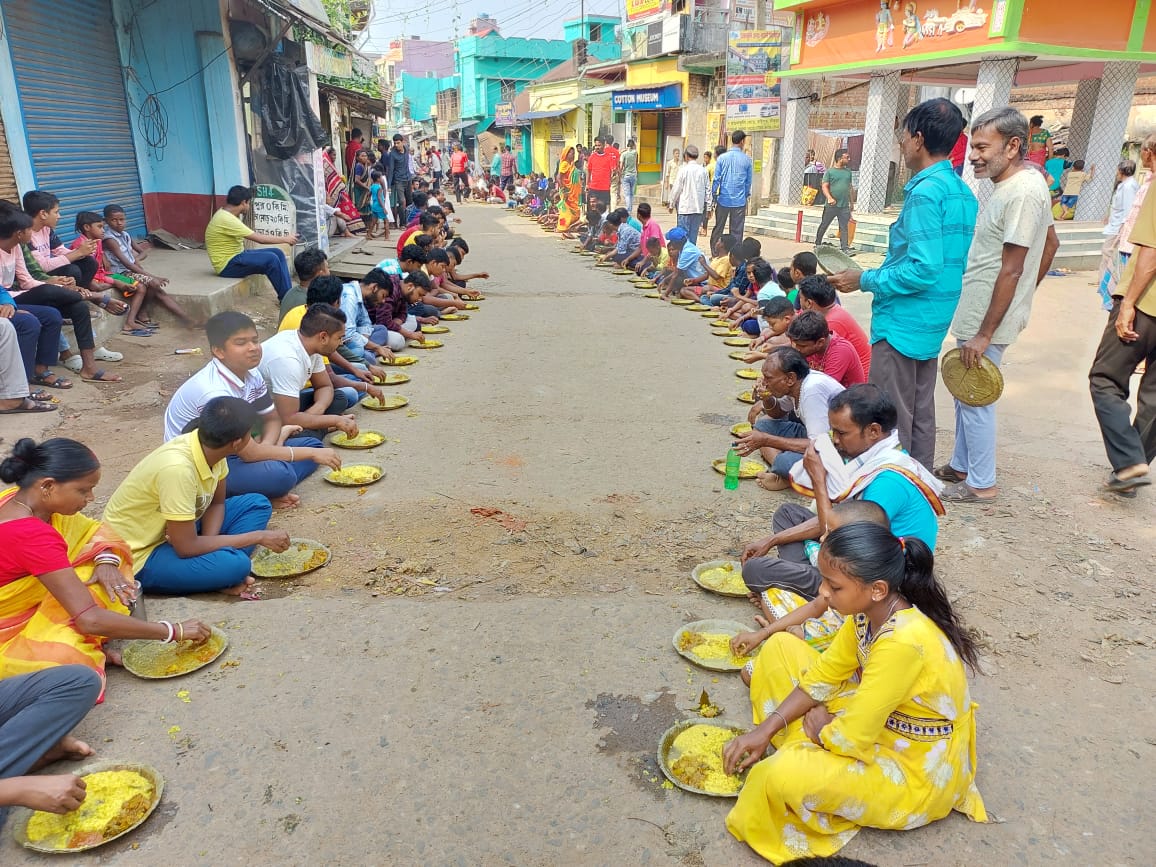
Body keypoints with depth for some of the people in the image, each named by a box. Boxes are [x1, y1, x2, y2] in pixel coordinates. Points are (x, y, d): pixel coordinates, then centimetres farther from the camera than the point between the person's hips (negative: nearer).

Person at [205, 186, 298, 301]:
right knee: (271, 259, -23)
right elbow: (259, 239, -21)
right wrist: (285, 239, -11)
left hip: (237, 255, 10)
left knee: (277, 253, 1)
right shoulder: (226, 219, -22)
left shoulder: (226, 214, 8)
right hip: (228, 265, -10)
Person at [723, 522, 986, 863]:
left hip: (916, 772, -8)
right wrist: (765, 730, -4)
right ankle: (804, 753, 7)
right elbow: (826, 673, 2)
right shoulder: (872, 608, -11)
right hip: (876, 721, 8)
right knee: (780, 647, 5)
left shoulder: (902, 643, -36)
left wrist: (822, 729, -5)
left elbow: (852, 738, -29)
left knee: (782, 776, -32)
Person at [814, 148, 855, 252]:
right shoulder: (830, 171, -1)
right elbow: (825, 186, -7)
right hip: (831, 205, -3)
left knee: (844, 227, -1)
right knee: (823, 225, 7)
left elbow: (850, 187, 19)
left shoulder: (848, 171, 13)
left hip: (844, 206, 3)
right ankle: (817, 244, 22)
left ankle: (845, 247, -1)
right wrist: (829, 198, -23)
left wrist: (851, 202, 18)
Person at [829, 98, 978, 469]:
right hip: (933, 322, 10)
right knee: (920, 413, 17)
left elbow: (923, 269, -24)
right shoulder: (962, 192, 10)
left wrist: (865, 280, -14)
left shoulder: (926, 191, -18)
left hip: (903, 322, -10)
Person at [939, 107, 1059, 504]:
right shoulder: (1019, 185, 10)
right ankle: (960, 466, 32)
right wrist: (1025, 294, 21)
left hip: (987, 320, -10)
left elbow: (1011, 270, -22)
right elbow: (1051, 243, 20)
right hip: (976, 314, 10)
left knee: (974, 400, 0)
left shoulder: (1022, 193, -20)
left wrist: (984, 334, -21)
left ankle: (980, 484, 13)